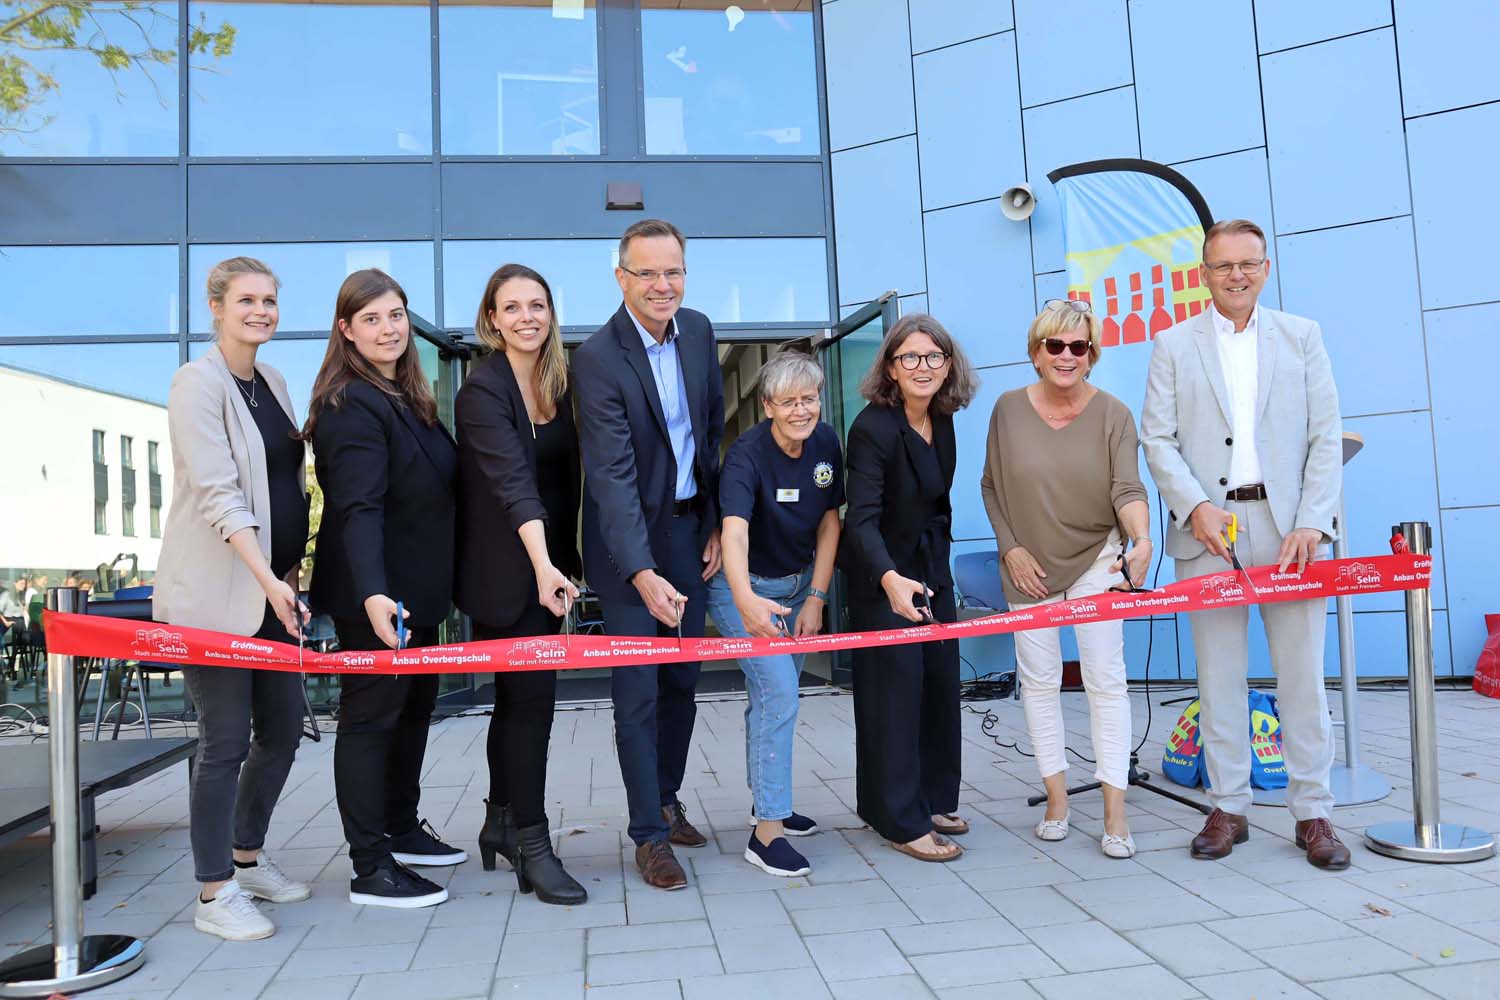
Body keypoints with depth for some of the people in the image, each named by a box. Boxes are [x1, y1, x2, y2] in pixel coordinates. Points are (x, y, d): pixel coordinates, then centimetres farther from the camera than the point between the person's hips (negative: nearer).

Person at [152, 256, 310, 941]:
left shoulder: (273, 382, 14)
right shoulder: (198, 382, -9)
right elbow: (217, 492, -18)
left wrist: (291, 573, 15)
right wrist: (267, 578, -25)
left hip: (272, 584, 8)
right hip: (214, 590, -8)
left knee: (282, 729, 12)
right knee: (226, 739, -3)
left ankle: (248, 857, 30)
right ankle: (214, 893, 11)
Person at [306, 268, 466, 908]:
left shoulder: (407, 397, 12)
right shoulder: (352, 406, -17)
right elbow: (358, 509, -28)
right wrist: (372, 594, -39)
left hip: (414, 588, 10)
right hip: (373, 596, -10)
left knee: (414, 706, 19)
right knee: (370, 717, -1)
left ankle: (402, 829, 35)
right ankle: (370, 869, 9)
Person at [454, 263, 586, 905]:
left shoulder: (559, 383, 7)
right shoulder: (482, 390, -14)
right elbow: (512, 480, -27)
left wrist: (563, 563, 10)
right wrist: (543, 565, -37)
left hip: (548, 565, 7)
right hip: (505, 570, -7)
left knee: (517, 696, 14)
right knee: (531, 696, -6)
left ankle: (501, 824, 27)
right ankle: (531, 845, 5)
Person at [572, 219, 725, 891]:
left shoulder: (699, 331, 1)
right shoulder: (598, 358, -19)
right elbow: (612, 477, -25)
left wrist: (718, 522, 7)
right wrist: (643, 573, -32)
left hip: (691, 527, 6)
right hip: (627, 541, -6)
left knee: (683, 678, 14)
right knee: (638, 689, -2)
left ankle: (667, 798, 33)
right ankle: (649, 833, 12)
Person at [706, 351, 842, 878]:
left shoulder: (826, 443, -8)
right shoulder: (747, 454, -27)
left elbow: (829, 523, -1)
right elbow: (734, 531, -42)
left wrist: (816, 598, -7)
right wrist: (746, 600, -60)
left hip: (797, 585, 6)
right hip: (745, 588, -6)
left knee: (774, 696, 17)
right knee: (778, 691, -17)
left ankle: (768, 801, 34)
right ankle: (766, 831, -9)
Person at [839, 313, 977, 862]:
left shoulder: (942, 421, 0)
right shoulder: (872, 428, -23)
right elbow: (862, 519, -31)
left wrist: (937, 554, 15)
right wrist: (890, 579, -46)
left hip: (931, 568, 8)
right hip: (883, 577, -8)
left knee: (940, 683, 13)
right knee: (896, 691, -3)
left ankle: (933, 799, 30)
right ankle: (904, 821, 9)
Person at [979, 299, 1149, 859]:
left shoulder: (1113, 414, -7)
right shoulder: (1009, 409, -3)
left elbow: (1127, 488, -17)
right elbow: (991, 488, 4)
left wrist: (1142, 540, -35)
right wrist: (1012, 549, -4)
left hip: (1096, 559, -1)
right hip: (1029, 565, 2)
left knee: (1105, 680, -4)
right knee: (1038, 680, 6)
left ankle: (1115, 813, 2)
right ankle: (1056, 799, 19)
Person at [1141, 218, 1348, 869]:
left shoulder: (1301, 337, 11)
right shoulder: (1173, 345, 10)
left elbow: (1326, 438, 4)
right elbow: (1156, 438, 2)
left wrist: (1310, 523, -8)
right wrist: (1195, 507, -12)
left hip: (1287, 524, 0)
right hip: (1208, 526, 0)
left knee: (1302, 672, 3)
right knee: (1219, 675, 5)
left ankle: (1312, 813, 15)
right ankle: (1228, 809, 15)